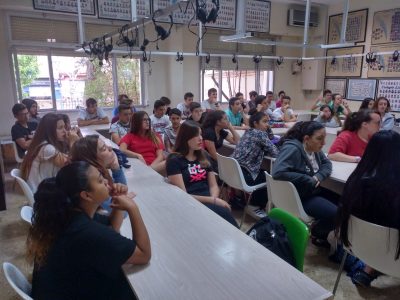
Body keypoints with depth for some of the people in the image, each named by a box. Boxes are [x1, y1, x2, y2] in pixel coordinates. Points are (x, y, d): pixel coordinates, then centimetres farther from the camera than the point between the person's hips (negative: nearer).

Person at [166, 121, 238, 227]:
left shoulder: (203, 157, 17)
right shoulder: (174, 160, -2)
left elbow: (214, 185, 15)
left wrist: (213, 198, -8)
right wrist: (213, 201, -16)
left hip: (209, 201, 5)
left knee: (225, 212, -30)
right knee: (224, 213, -32)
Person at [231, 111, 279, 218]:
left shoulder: (248, 132, 16)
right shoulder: (260, 134, -9)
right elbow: (275, 153, -8)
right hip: (243, 174, -9)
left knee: (263, 173, 24)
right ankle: (257, 206, 23)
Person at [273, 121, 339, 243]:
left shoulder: (313, 147, 1)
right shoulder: (292, 149, -25)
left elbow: (327, 163, 11)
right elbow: (278, 172, -35)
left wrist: (319, 176, -14)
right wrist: (309, 180, -26)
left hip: (312, 191, 9)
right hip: (298, 196, -9)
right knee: (335, 214, -17)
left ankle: (322, 232, 22)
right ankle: (317, 234, 14)